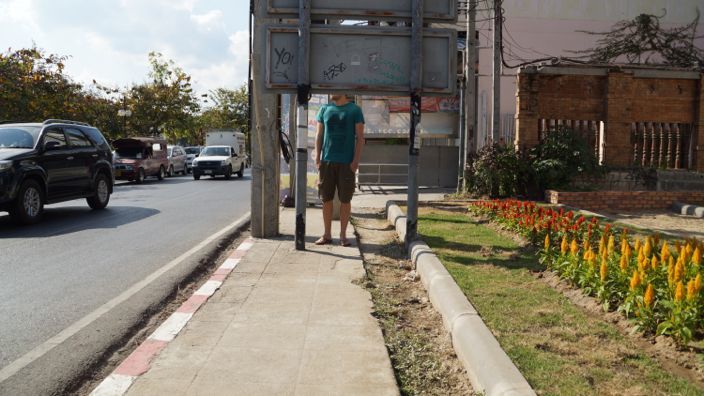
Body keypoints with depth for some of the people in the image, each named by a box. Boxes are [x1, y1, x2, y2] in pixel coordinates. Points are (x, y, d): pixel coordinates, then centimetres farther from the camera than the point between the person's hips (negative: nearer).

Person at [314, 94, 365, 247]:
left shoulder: (355, 110, 1)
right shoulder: (325, 109, 10)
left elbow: (360, 137, -1)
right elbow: (319, 135, 11)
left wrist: (356, 160, -9)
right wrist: (317, 157, 2)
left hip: (346, 162, -3)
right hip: (327, 160, 3)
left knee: (345, 199, 2)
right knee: (326, 199, 5)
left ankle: (343, 234, 12)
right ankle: (327, 234, 14)